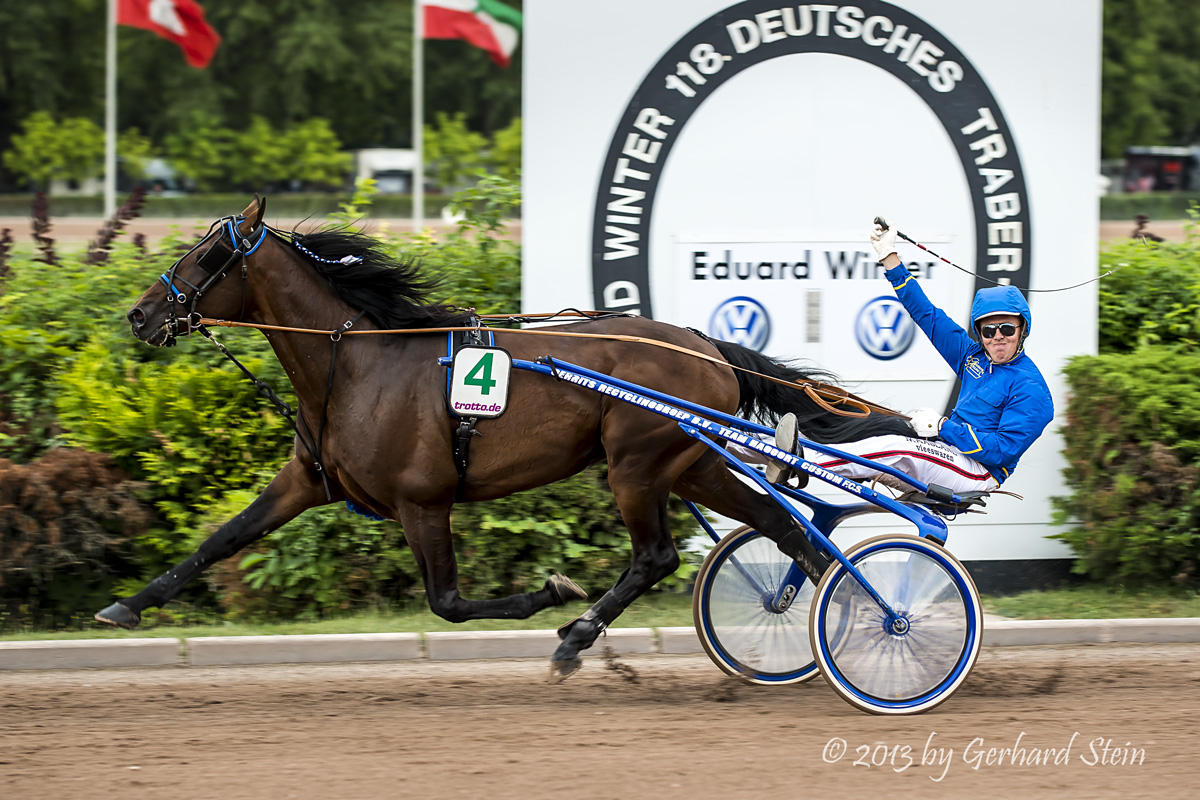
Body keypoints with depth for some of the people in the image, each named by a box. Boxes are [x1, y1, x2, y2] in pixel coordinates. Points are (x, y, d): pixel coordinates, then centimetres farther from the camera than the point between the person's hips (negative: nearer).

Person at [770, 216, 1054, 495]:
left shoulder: (1028, 387, -11)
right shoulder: (975, 357, 12)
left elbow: (1004, 450, -20)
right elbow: (926, 314, 16)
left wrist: (942, 426, -20)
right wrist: (889, 257, 13)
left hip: (979, 472, -8)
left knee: (898, 451, -29)